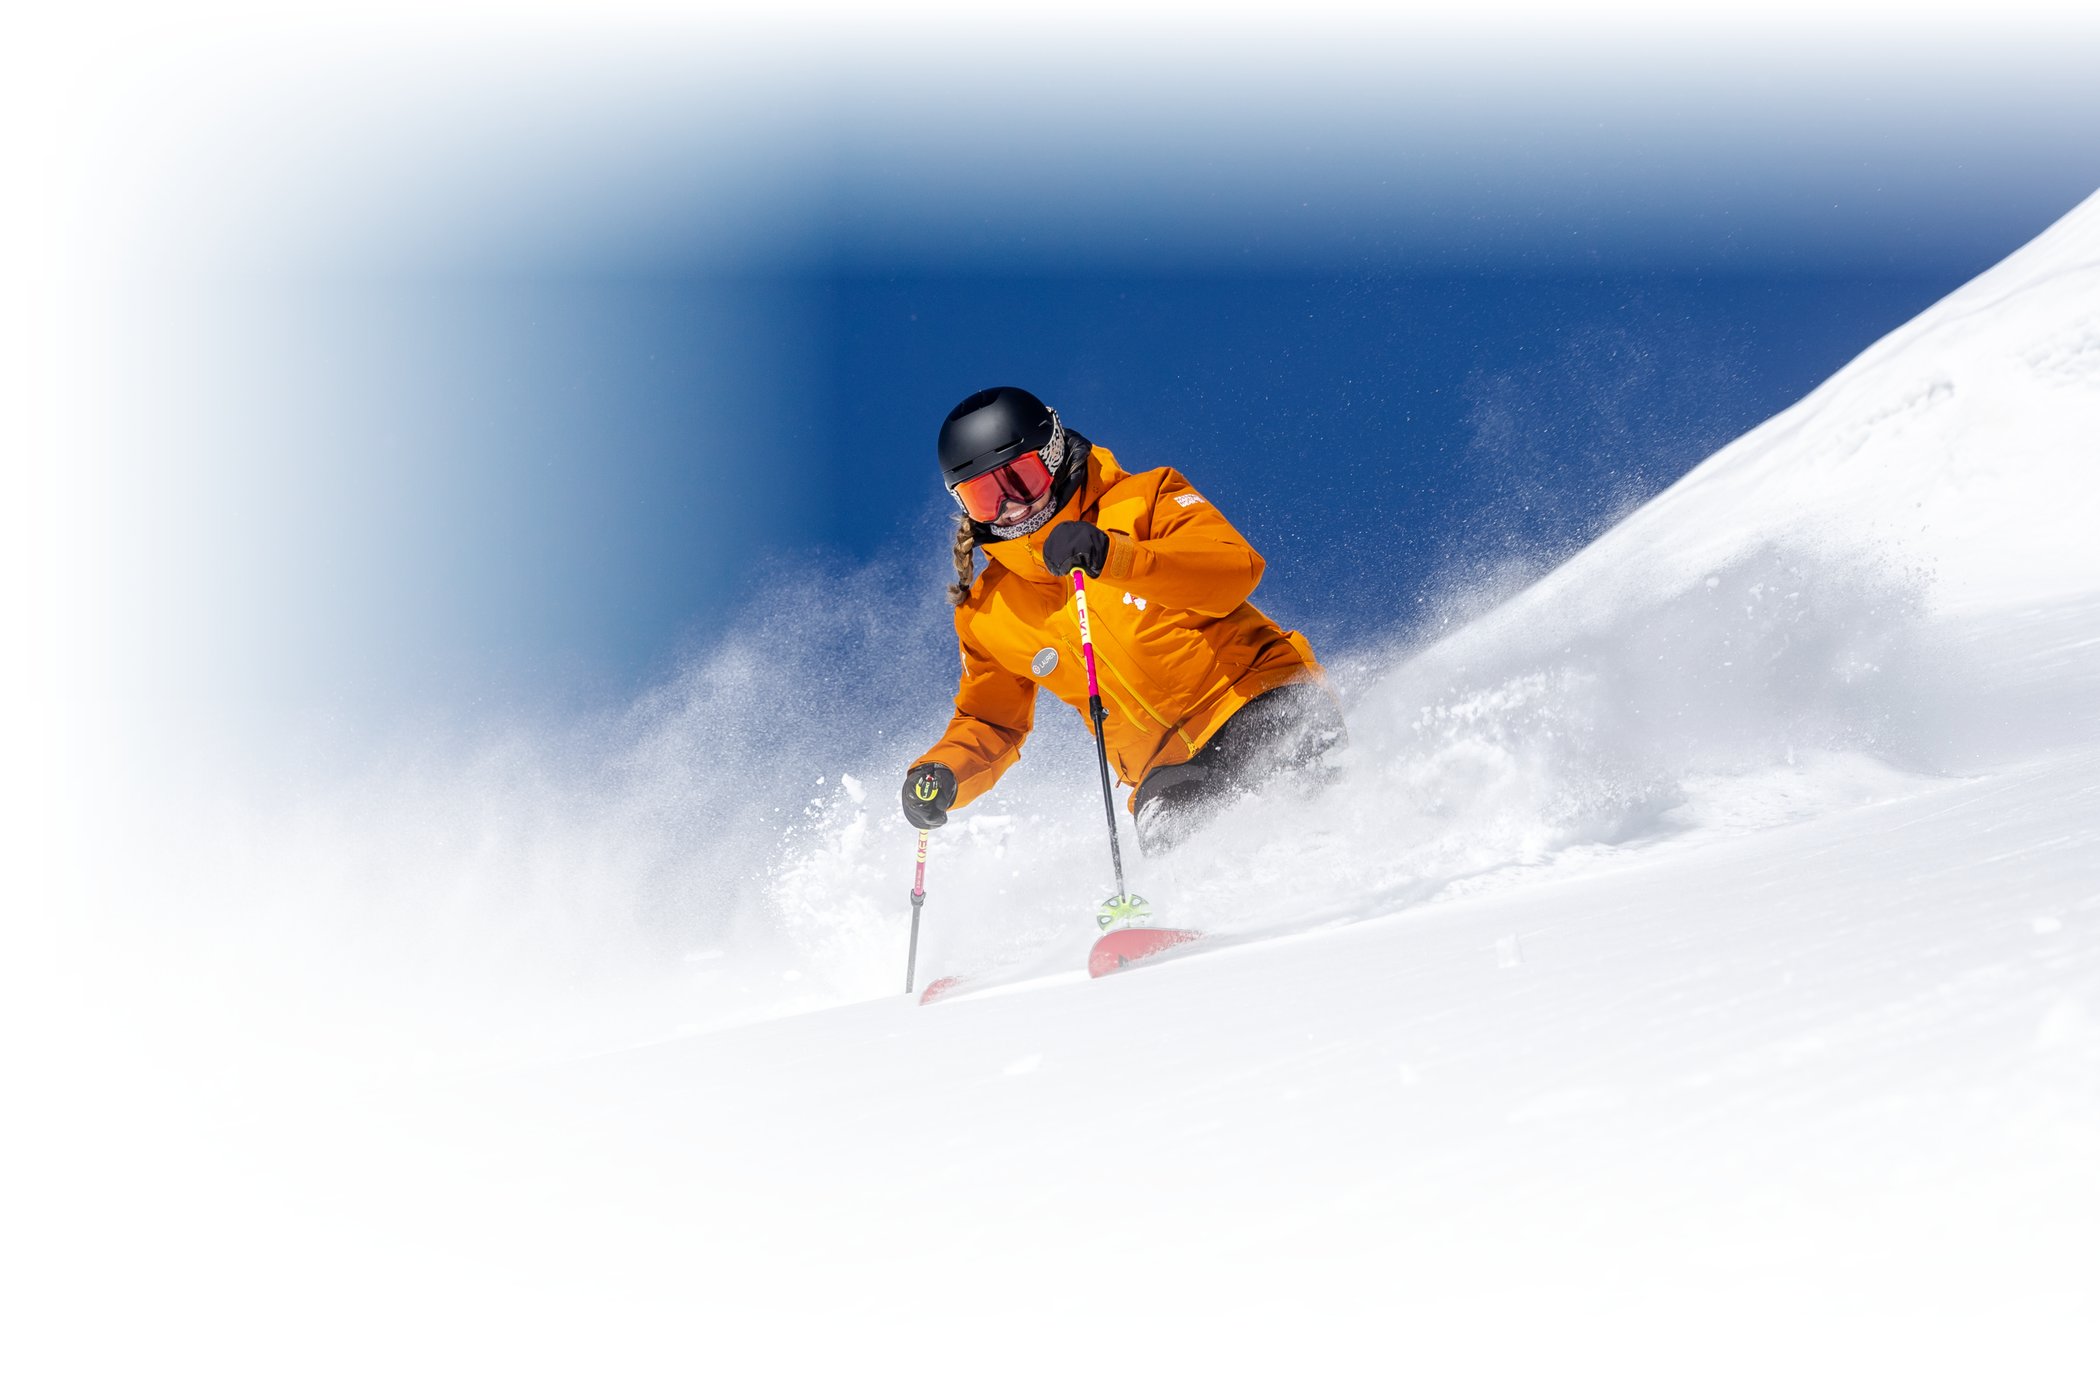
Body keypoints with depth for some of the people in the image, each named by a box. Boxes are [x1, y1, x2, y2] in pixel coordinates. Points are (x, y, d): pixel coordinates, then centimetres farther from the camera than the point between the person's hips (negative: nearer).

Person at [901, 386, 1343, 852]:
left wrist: (1114, 555, -29)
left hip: (1265, 697, -3)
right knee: (1167, 830, -29)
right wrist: (940, 772, 1)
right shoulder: (987, 615, 13)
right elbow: (990, 724, 24)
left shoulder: (1145, 500, 1)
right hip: (1170, 766, 3)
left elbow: (1238, 570, -16)